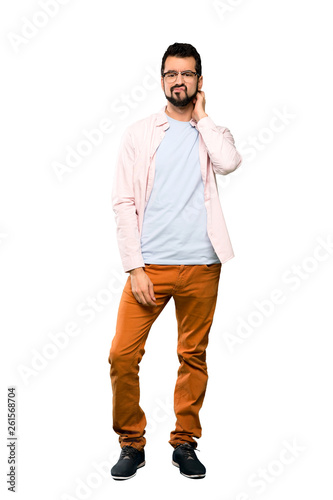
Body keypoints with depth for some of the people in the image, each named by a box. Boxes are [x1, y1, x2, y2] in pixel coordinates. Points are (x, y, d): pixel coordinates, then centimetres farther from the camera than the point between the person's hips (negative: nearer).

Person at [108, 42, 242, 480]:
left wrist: (201, 116, -1)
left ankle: (184, 443, 22)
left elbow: (230, 163, -15)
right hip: (150, 264, 0)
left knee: (194, 357, 7)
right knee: (123, 354, -5)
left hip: (201, 266, 1)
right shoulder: (139, 134, 7)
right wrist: (134, 268, -7)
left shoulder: (212, 133, 10)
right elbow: (124, 203, 1)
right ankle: (132, 443, 13)